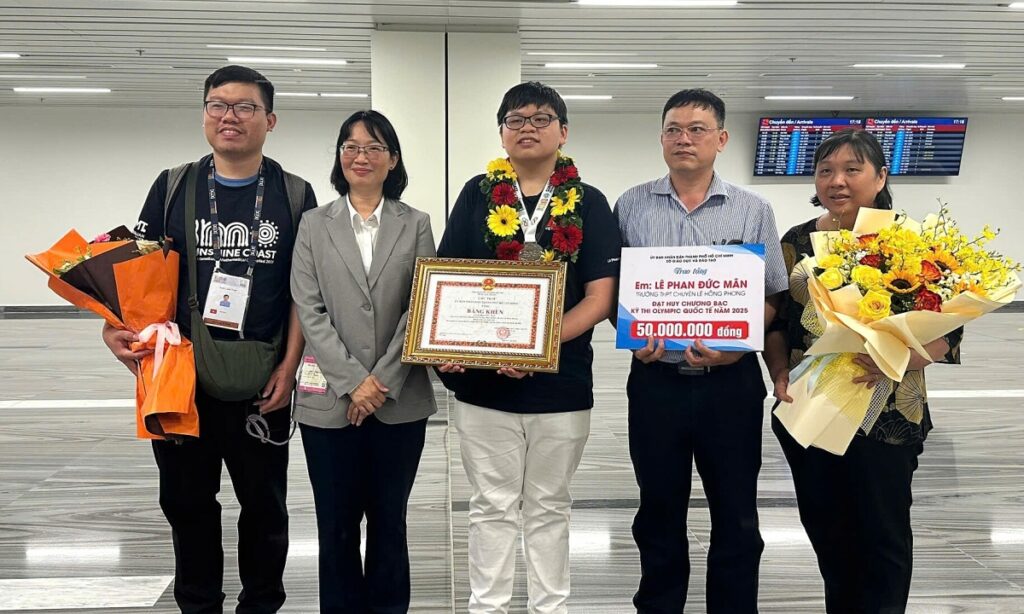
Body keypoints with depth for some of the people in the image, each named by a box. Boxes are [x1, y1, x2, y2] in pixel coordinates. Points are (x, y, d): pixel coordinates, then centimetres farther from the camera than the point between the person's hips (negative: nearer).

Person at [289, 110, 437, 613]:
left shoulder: (416, 225, 6)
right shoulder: (314, 225, 6)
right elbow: (309, 310, -2)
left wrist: (382, 381, -10)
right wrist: (353, 380, -12)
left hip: (399, 399, 0)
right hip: (331, 399, 0)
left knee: (389, 520, 10)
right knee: (337, 525, 7)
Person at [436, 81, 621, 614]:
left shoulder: (589, 204, 1)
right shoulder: (477, 195, 5)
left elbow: (599, 298, -5)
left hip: (561, 383, 0)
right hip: (482, 381, 1)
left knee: (549, 508, 13)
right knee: (492, 508, 10)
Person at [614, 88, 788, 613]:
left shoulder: (752, 210, 2)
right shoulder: (632, 206, 3)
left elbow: (772, 298, 2)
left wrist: (738, 348, -15)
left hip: (732, 382, 0)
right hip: (656, 380, 1)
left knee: (736, 516, 9)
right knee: (659, 514, 13)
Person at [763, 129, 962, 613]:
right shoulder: (796, 242, 4)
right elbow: (775, 319, 9)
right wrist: (779, 372, -7)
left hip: (886, 413, -4)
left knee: (883, 532, 6)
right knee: (824, 525, 16)